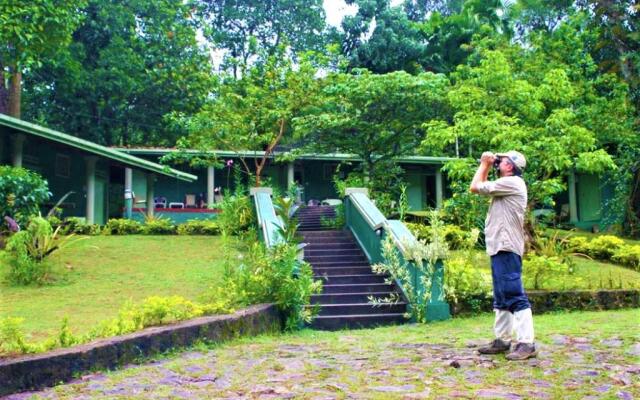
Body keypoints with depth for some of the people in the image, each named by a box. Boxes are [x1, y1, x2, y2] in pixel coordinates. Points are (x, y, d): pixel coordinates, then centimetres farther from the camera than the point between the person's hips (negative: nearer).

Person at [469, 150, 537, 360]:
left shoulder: (511, 182, -12)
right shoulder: (506, 185, 19)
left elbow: (475, 187, -11)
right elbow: (481, 187, 28)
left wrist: (484, 164, 3)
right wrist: (486, 167, 20)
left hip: (506, 248, -11)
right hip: (499, 248, 11)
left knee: (515, 296, -12)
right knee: (502, 297, 13)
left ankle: (526, 343, -12)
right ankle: (502, 340, 20)